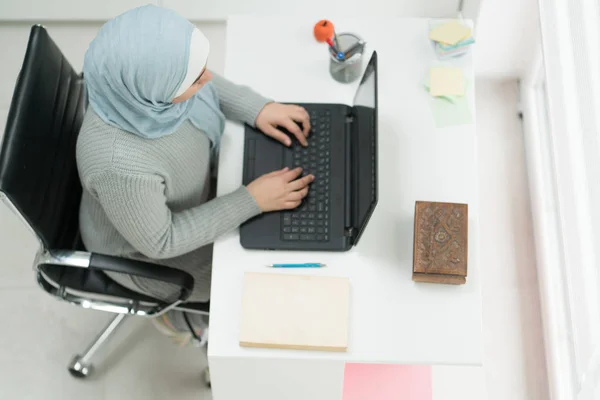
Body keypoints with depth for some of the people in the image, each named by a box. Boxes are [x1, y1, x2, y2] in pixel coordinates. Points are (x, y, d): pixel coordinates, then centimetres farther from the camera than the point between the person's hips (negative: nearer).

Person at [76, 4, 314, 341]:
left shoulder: (144, 76, -27)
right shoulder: (123, 166, -46)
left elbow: (210, 86, -3)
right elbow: (160, 241, -28)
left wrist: (259, 109, -15)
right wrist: (251, 200, -28)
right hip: (148, 248, -5)